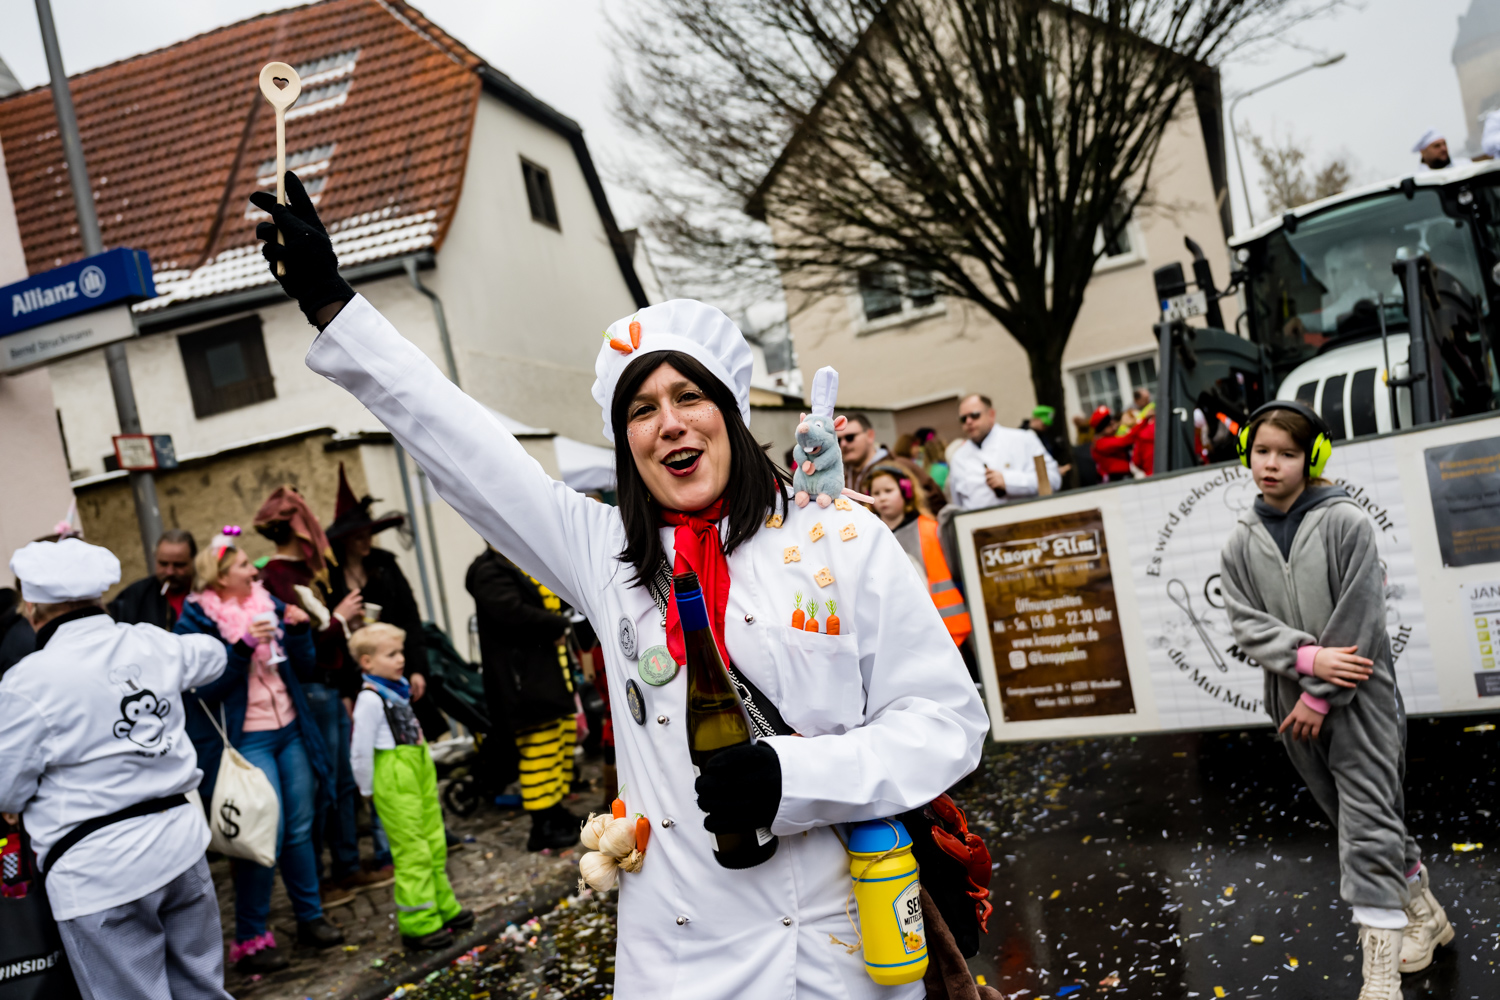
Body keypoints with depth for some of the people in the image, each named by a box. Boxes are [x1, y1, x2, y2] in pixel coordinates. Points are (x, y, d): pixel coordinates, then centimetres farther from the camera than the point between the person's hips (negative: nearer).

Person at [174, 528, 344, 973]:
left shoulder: (269, 604, 7)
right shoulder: (195, 622, -8)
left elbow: (305, 666, 10)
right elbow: (204, 687, -15)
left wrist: (299, 629, -7)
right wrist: (243, 646, -24)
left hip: (291, 731, 6)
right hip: (246, 741, -5)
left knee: (300, 828, 11)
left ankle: (310, 918, 25)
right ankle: (250, 939, 8)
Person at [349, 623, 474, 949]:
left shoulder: (399, 688, 9)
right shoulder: (370, 699, -18)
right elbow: (361, 751, -16)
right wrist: (368, 789, -7)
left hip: (421, 770, 9)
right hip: (394, 779, -9)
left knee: (434, 843, 17)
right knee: (412, 851, -3)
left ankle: (443, 908, 31)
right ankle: (417, 923, 7)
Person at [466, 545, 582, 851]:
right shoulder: (490, 571, -13)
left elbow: (554, 603, 20)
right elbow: (514, 613, -26)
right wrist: (557, 625, -14)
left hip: (550, 673, 11)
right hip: (525, 679, -10)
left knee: (563, 738, 15)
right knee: (539, 746, -8)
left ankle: (556, 812, 28)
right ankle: (543, 826, 2)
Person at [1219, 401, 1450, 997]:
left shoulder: (1345, 523, -7)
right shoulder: (1241, 544, 4)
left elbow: (1359, 616, -12)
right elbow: (1245, 622, -2)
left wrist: (1321, 695, -13)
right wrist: (1305, 658, -19)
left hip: (1357, 698, -5)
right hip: (1295, 701, 5)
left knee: (1368, 824, -8)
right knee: (1352, 818, 16)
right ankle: (1423, 915, 38)